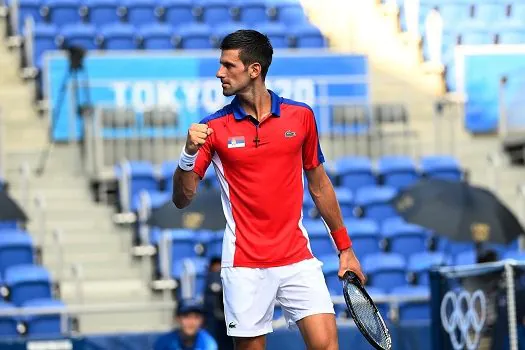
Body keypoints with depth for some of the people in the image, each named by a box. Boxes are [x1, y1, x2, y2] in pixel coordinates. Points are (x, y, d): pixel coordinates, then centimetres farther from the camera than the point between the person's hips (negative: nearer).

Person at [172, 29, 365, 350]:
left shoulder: (301, 116, 3)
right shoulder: (214, 128, -1)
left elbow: (319, 185, 13)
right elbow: (183, 200, -3)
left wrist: (345, 248, 14)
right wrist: (188, 155, -22)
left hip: (298, 259, 1)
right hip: (245, 265, -1)